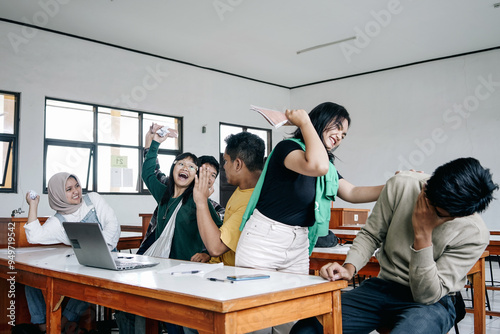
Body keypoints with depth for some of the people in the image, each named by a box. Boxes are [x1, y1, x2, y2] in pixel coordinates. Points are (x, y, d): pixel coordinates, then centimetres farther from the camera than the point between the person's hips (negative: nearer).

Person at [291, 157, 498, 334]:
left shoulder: (475, 235, -18)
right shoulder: (401, 185, -12)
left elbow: (427, 295, -19)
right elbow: (371, 235, 2)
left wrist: (423, 235, -27)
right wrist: (349, 268, -16)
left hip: (431, 302, -1)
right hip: (383, 286, 2)